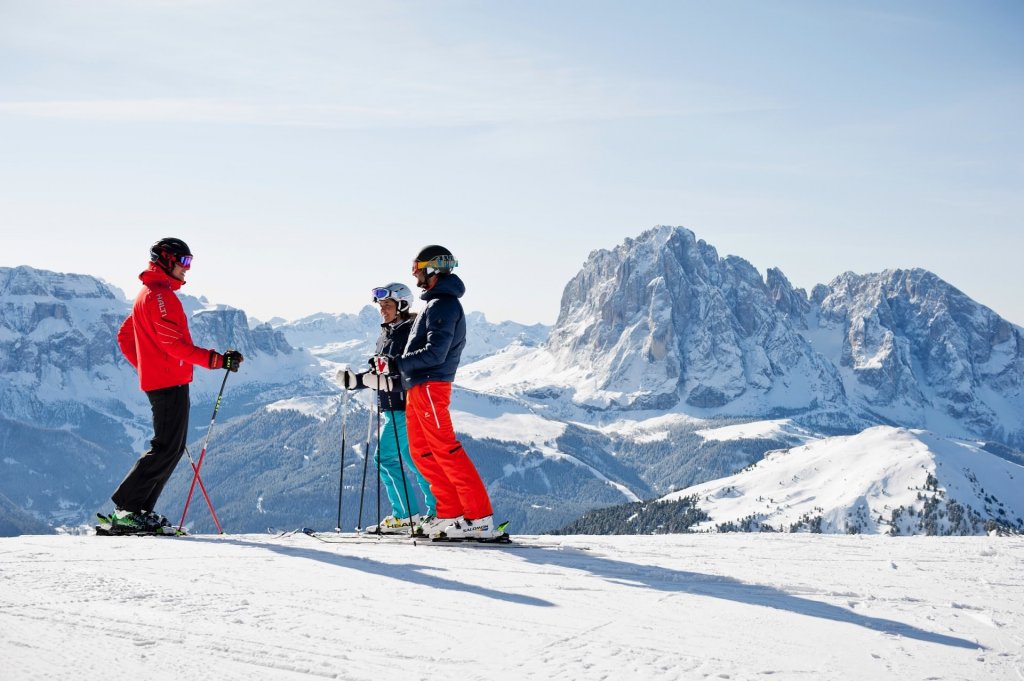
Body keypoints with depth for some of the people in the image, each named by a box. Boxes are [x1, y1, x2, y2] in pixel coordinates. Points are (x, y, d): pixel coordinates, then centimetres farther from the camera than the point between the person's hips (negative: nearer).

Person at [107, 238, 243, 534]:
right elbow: (174, 344, -21)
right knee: (166, 449, -10)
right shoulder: (160, 295, -13)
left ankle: (140, 509, 11)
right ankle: (126, 509, -11)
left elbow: (125, 336, 28)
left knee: (173, 448, 11)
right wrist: (217, 360, -23)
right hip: (170, 383, -11)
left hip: (158, 380, 11)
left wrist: (146, 367, 25)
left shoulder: (149, 294, 21)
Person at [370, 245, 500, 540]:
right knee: (422, 452, 10)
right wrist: (391, 364, 18)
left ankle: (480, 518, -12)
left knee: (445, 449, -12)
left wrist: (395, 363, -21)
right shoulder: (436, 303, 20)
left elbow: (434, 353, -21)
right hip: (418, 388, 11)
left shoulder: (442, 305, -13)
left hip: (430, 386, -11)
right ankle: (451, 512, 10)